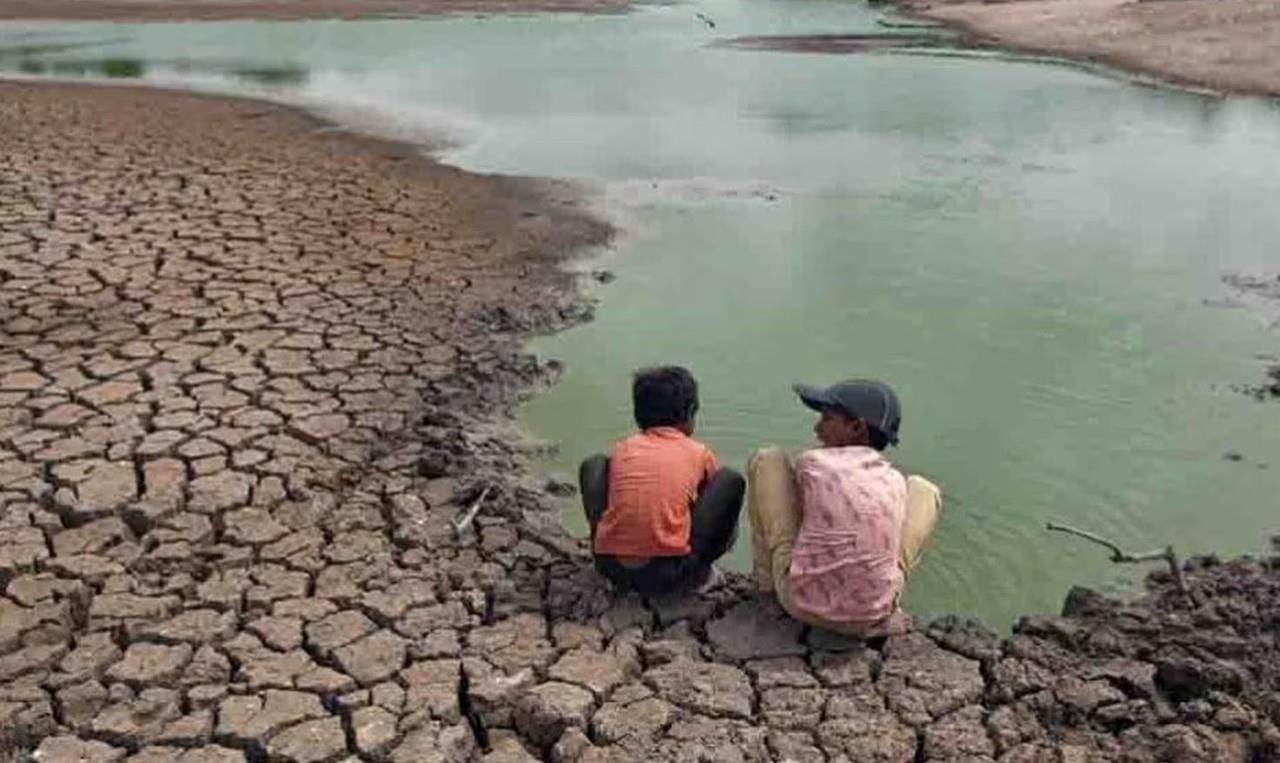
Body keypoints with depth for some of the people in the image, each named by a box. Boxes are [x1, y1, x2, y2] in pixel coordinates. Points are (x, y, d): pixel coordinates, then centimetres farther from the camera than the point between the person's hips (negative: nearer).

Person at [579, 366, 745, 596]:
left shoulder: (622, 448, 15)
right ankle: (699, 574, 16)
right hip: (670, 574, -3)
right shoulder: (699, 453, 11)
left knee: (594, 464, 23)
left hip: (610, 567, 3)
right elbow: (712, 497, 28)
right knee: (732, 481, 11)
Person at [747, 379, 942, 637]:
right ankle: (881, 599, 14)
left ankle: (767, 578, 22)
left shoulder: (810, 462, -5)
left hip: (801, 602, -2)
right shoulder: (896, 481, 3)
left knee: (767, 459, 11)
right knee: (923, 489, 21)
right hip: (874, 614, 2)